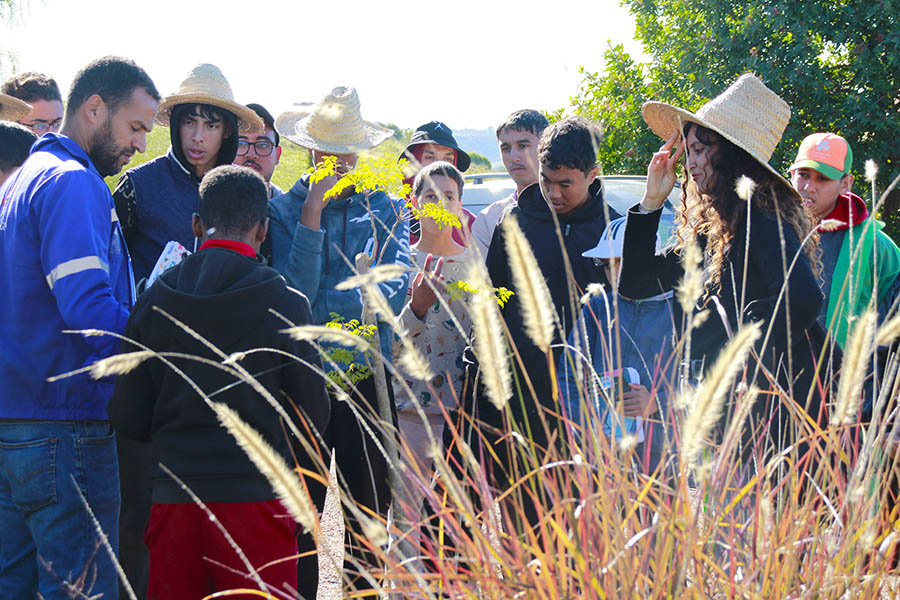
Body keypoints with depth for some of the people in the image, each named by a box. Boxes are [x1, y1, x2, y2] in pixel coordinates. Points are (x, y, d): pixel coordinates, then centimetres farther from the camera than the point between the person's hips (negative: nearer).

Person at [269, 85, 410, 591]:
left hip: (367, 372, 1)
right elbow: (294, 293, -9)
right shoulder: (286, 208, 4)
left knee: (371, 504, 5)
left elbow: (394, 293, -5)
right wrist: (312, 215, -14)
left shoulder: (384, 208, 8)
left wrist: (321, 305, -13)